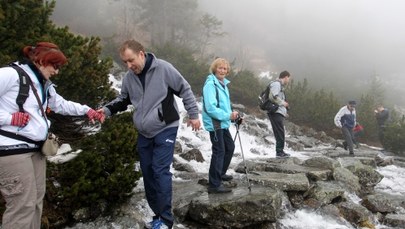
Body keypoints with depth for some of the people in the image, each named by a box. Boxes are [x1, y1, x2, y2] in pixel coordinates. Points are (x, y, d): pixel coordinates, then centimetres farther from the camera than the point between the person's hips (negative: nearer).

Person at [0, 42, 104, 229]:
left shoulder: (44, 85, 16)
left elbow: (61, 104, 22)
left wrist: (86, 110, 13)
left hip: (36, 148, 9)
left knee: (36, 201, 14)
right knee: (23, 204, -6)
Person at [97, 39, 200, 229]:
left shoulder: (163, 68, -14)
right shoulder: (129, 77, 1)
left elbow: (185, 90, -6)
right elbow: (123, 100, 15)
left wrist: (193, 114, -4)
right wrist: (107, 109, -3)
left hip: (165, 129, -6)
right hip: (144, 133, 6)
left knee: (160, 172, -11)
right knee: (148, 173, 9)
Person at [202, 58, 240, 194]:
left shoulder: (223, 83, 12)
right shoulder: (210, 84, -16)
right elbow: (211, 108, -24)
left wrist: (232, 115, 3)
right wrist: (228, 116, -21)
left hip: (222, 123, 10)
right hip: (215, 123, -10)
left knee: (230, 147, 20)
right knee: (219, 151, -8)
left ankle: (220, 173, 38)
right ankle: (214, 185, -2)